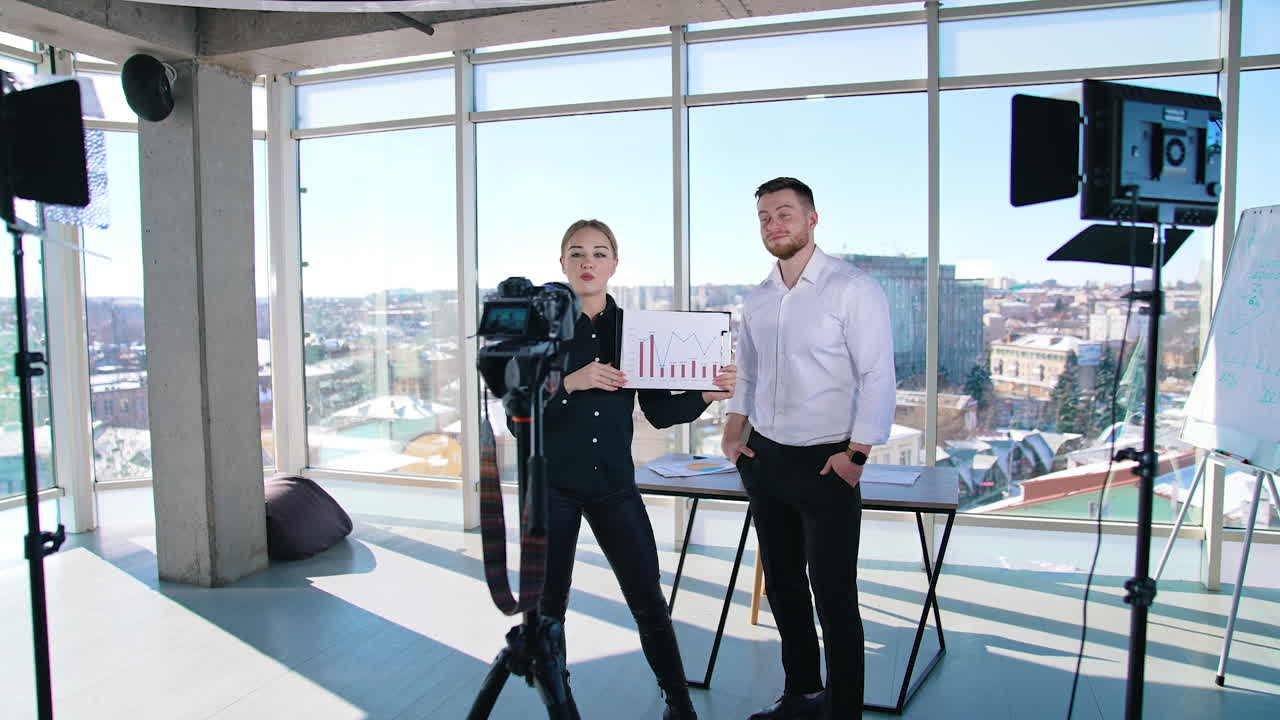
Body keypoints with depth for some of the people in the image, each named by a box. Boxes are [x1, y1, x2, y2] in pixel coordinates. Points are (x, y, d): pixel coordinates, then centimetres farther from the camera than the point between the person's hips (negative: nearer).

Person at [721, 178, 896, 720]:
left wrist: (855, 454, -17)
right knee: (782, 585, 16)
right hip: (765, 458, 7)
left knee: (834, 596, -2)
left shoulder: (853, 289, -9)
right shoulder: (756, 300, 10)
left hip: (826, 463, -6)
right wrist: (732, 432, 6)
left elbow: (877, 376, -13)